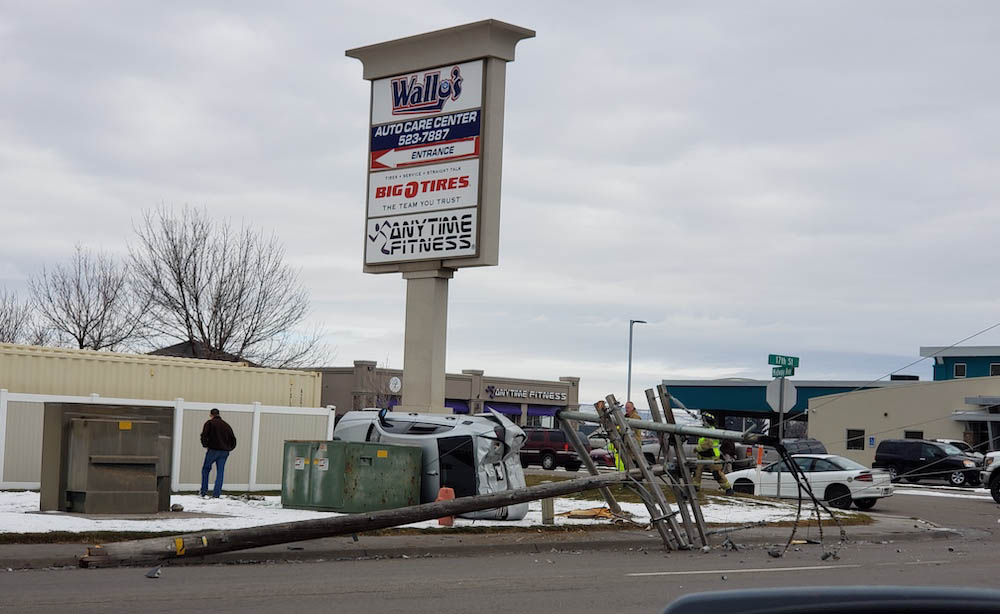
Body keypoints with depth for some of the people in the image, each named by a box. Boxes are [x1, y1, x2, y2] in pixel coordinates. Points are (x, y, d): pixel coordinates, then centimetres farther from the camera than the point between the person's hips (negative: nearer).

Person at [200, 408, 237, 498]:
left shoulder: (210, 423, 1)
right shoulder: (226, 425, 15)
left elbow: (204, 436, -11)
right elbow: (233, 439, 15)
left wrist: (205, 446, 1)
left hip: (213, 450, -4)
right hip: (224, 452, 4)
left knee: (205, 469, 12)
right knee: (220, 472, 5)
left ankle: (204, 491, 8)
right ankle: (216, 494, -1)